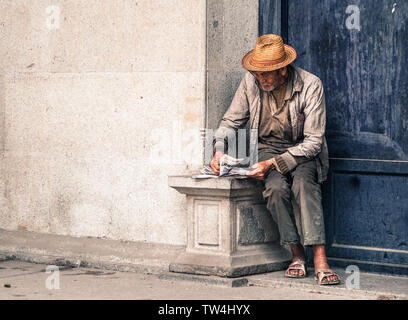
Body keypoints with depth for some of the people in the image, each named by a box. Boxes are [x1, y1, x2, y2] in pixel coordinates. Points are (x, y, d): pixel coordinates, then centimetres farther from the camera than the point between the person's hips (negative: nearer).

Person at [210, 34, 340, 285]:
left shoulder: (310, 85, -17)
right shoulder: (251, 82, -7)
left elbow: (313, 141, -17)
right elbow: (231, 122, 8)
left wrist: (274, 164, -27)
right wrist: (220, 150, -14)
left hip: (303, 151, -2)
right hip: (266, 148, 2)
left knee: (304, 183, -35)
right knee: (276, 187, -31)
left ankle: (320, 260, -39)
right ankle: (297, 255, -18)